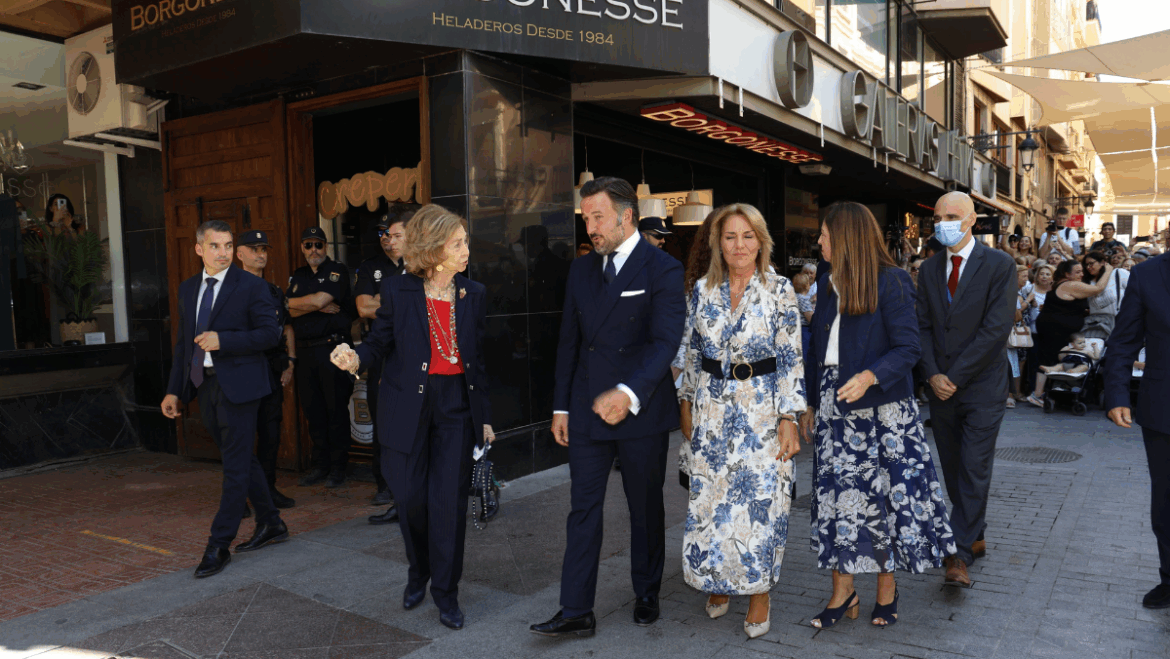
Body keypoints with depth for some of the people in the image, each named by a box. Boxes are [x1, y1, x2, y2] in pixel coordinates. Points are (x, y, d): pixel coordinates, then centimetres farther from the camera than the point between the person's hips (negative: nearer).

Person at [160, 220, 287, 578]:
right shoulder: (188, 289, 12)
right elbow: (183, 342, 16)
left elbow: (271, 332, -12)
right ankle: (271, 524, 29)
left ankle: (219, 546, 6)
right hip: (205, 385, 7)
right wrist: (174, 390, 12)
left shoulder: (251, 286, -7)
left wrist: (223, 340, -20)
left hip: (238, 384, -7)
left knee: (235, 465, -2)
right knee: (241, 459, 15)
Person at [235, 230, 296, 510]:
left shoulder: (275, 292, 15)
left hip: (273, 371, 5)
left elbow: (287, 329, 18)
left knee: (271, 432, 8)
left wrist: (290, 363, 9)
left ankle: (268, 488, 19)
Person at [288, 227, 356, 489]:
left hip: (333, 348, -5)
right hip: (305, 350, 6)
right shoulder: (297, 276, 17)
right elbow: (291, 312, 4)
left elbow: (319, 300, -14)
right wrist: (318, 307, -10)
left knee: (336, 409, -2)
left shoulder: (338, 271, -1)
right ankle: (320, 465, 18)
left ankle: (338, 467, 6)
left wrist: (295, 303, 2)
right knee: (313, 410, 8)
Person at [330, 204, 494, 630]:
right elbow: (380, 342, 4)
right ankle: (419, 572, 34)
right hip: (408, 406, -1)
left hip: (457, 404, 1)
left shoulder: (474, 294, 3)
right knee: (410, 496, 6)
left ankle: (446, 591, 16)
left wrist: (485, 416, 8)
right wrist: (356, 358, -19)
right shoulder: (398, 292, -3)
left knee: (450, 500, 0)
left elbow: (478, 359, 7)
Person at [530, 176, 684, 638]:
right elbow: (569, 341, 11)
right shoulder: (581, 269, 8)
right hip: (587, 410, 4)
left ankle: (646, 595, 32)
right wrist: (561, 406, 8)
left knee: (646, 508, 13)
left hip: (642, 410, -4)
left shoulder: (663, 270, -9)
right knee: (583, 509, 4)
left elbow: (665, 341, -19)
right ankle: (576, 613, 12)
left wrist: (629, 393, -33)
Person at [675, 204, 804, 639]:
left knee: (761, 501, 1)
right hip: (712, 411, 3)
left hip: (762, 410, -3)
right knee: (709, 501, 8)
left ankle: (759, 596, 18)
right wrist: (686, 404, 11)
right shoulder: (702, 290, 4)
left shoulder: (779, 290, -5)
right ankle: (717, 585, 29)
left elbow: (791, 359, -7)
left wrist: (788, 420, -11)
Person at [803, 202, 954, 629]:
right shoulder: (828, 285, 12)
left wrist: (869, 376, -27)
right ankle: (842, 591, 15)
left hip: (881, 407, -5)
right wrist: (810, 404, 15)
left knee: (882, 493, 2)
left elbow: (908, 348, -12)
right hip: (833, 408, 6)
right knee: (834, 492, 4)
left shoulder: (891, 282, -8)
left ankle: (887, 587, 20)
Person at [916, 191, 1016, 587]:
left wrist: (955, 376, -15)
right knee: (953, 470, 12)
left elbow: (997, 327, -14)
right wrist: (932, 374, -8)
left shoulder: (1000, 265, -7)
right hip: (940, 388, 5)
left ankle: (960, 554, -2)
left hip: (982, 386, -5)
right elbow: (923, 325, 6)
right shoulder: (930, 268, 9)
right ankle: (975, 537, 28)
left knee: (974, 470, -6)